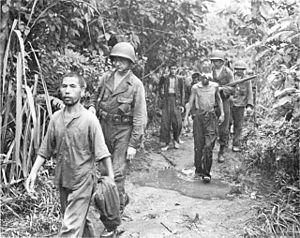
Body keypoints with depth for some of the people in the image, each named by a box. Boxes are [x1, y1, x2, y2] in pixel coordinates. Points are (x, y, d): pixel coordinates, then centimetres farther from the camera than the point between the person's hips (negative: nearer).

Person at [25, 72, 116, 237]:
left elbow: (102, 152, -12)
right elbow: (45, 150, 8)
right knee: (79, 219, 22)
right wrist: (33, 172, 2)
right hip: (62, 180, 5)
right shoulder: (56, 118, 0)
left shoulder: (89, 119, -13)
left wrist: (111, 179, -14)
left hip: (82, 180, -5)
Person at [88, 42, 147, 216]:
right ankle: (122, 197, 39)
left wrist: (134, 144, -15)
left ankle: (117, 209, 13)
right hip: (104, 127, 6)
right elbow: (97, 96, 22)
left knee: (117, 172, -6)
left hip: (123, 131, -5)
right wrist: (92, 107, -2)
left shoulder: (136, 84, -11)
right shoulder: (106, 77, 3)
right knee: (104, 169, 16)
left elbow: (140, 118, -12)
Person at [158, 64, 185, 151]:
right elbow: (160, 88, 19)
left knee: (178, 122, -7)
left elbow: (182, 92, 8)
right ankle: (166, 143, 2)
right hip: (166, 101, 0)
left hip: (176, 101, 0)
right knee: (165, 122, -4)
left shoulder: (180, 79, 7)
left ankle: (176, 140, 16)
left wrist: (182, 104, 2)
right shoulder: (164, 78, 7)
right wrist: (162, 96, 6)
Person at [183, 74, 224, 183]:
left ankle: (206, 173, -4)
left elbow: (218, 99, 18)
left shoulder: (215, 86, 3)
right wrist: (186, 117, -1)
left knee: (208, 146, -8)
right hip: (199, 116, 0)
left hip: (211, 117, 0)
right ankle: (198, 169, 19)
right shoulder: (195, 87, 0)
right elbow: (190, 103, 4)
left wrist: (222, 113, 13)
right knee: (198, 145, 3)